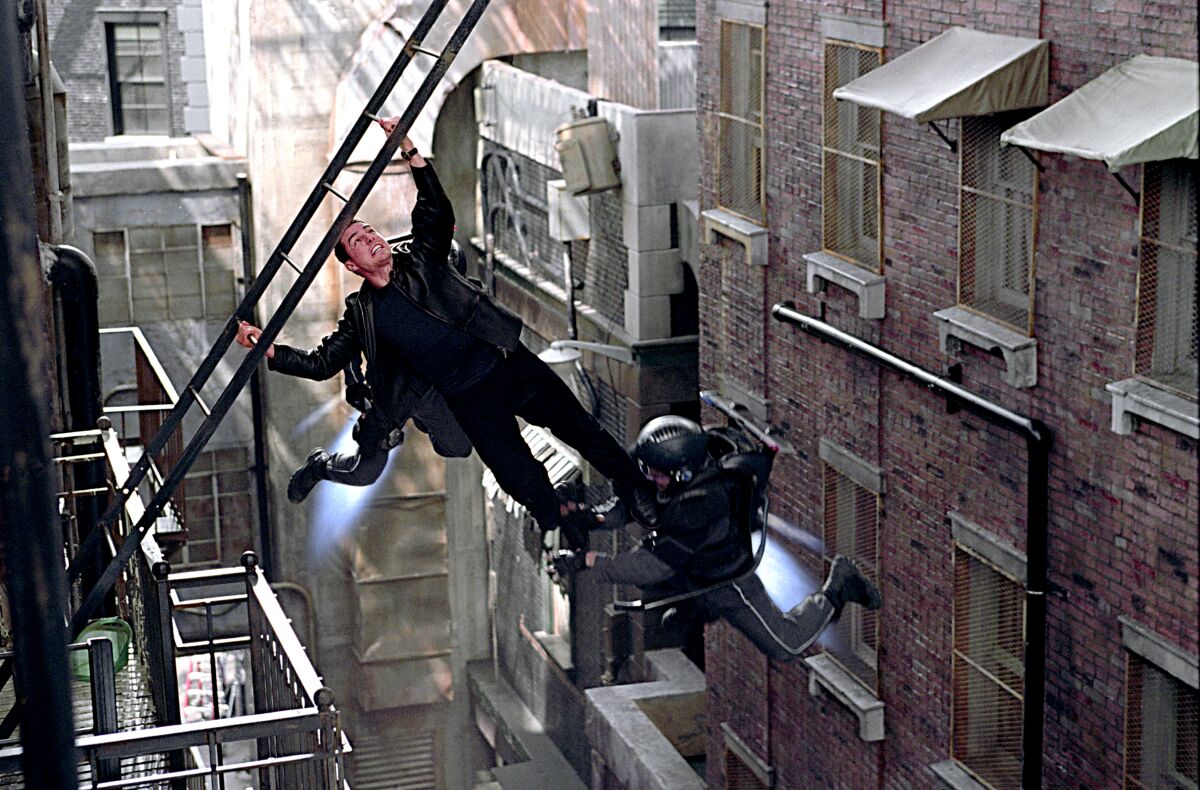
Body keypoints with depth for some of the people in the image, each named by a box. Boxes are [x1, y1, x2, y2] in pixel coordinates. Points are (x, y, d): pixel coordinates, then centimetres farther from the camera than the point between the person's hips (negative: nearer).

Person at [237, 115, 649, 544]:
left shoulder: (419, 262, 9)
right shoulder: (361, 316, 8)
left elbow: (436, 211, -2)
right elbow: (321, 363, 8)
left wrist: (408, 150, -11)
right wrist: (267, 348, -3)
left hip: (511, 364, 1)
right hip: (470, 400, -1)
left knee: (580, 428, 6)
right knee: (524, 483, -6)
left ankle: (636, 490, 24)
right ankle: (579, 549, 11)